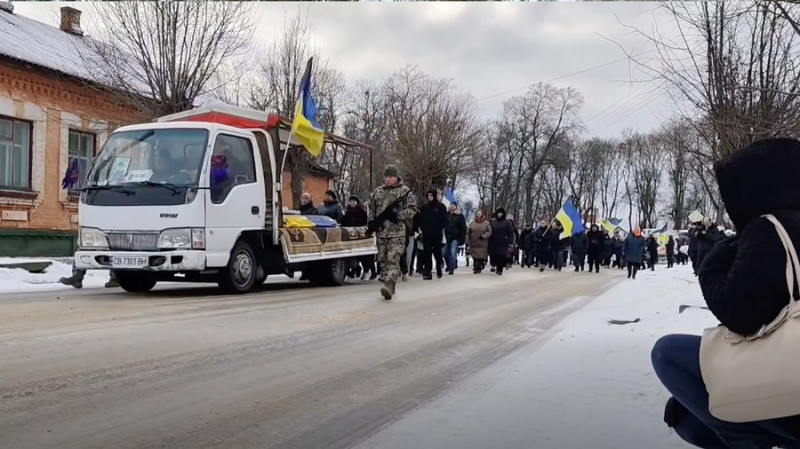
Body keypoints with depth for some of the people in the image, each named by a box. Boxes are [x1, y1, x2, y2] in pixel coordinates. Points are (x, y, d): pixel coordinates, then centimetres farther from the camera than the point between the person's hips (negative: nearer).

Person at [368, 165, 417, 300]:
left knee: (393, 260, -15)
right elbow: (371, 209, 20)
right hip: (381, 232, 5)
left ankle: (389, 286, -24)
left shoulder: (405, 191, 1)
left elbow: (412, 209, -3)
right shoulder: (378, 192, 14)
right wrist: (371, 222, 3)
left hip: (397, 233, -5)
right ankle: (390, 286, 21)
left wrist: (398, 215, -16)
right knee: (382, 260, 9)